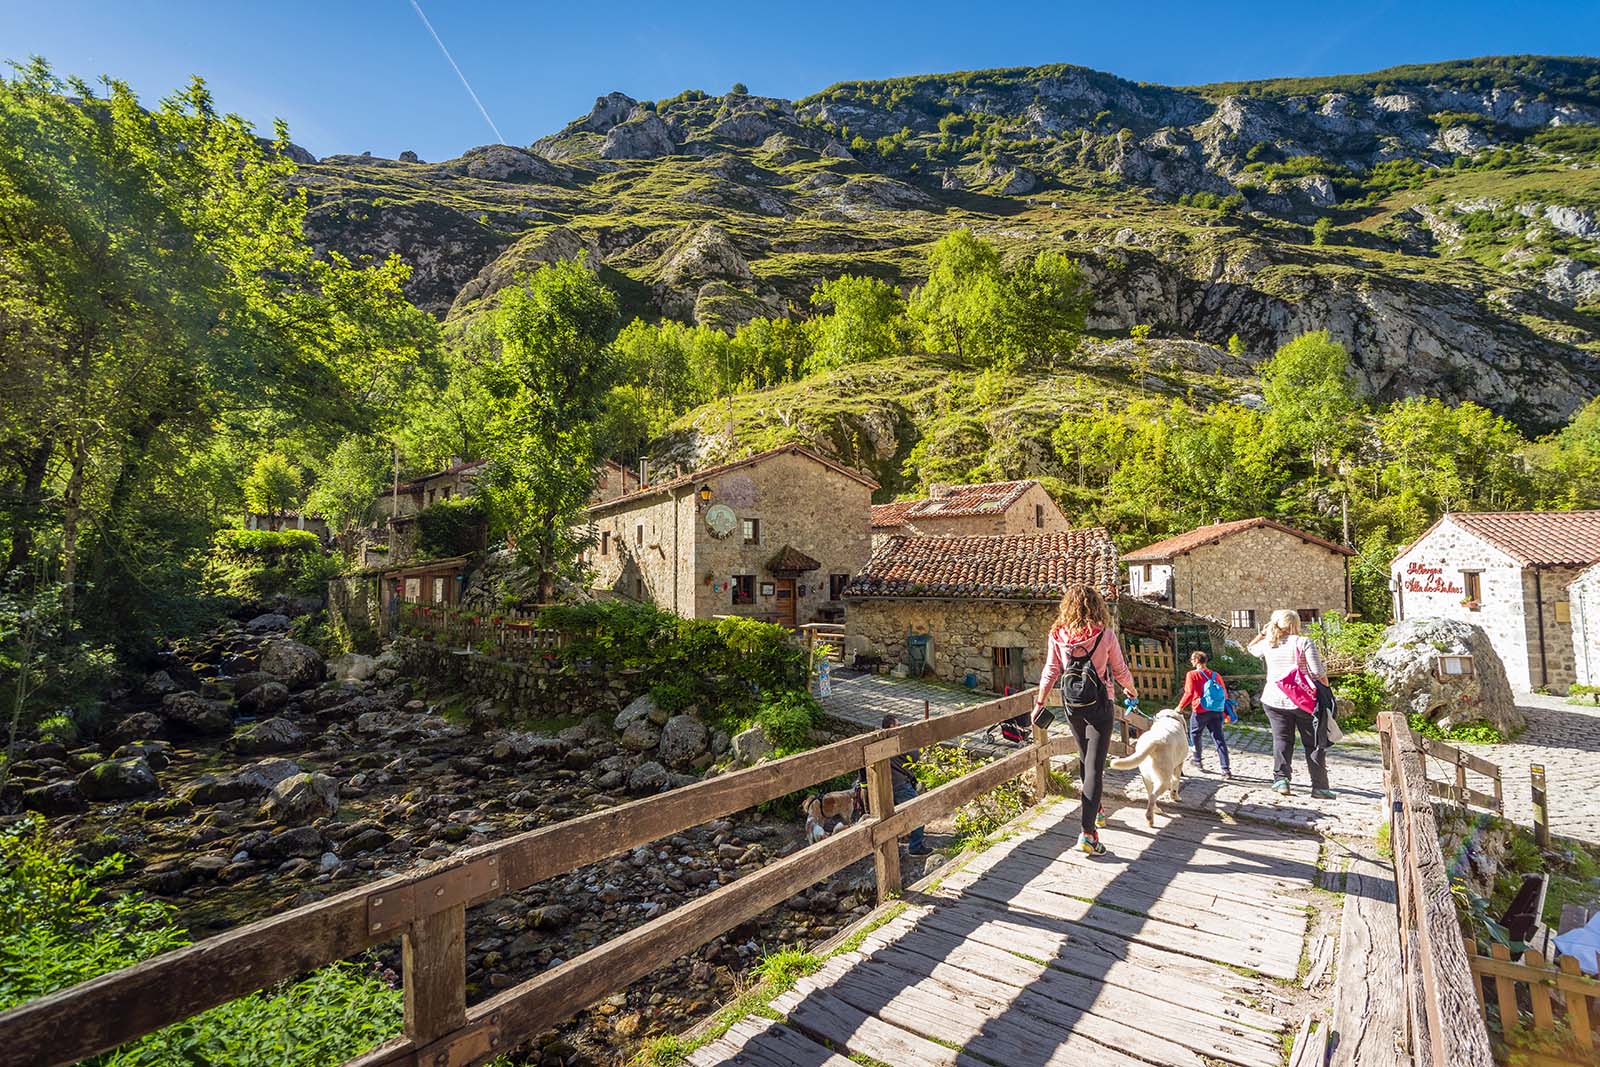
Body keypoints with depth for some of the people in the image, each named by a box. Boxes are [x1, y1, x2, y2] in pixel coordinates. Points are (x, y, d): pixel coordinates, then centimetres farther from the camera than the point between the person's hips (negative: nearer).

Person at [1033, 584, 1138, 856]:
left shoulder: (1056, 636, -6)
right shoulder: (1106, 635, -11)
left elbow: (1050, 672, -2)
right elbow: (1120, 671, 0)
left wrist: (1039, 703, 8)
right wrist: (1131, 691, 21)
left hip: (1072, 707, 3)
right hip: (1099, 706, -3)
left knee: (1085, 759, 23)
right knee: (1094, 766, -3)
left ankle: (1095, 811, 41)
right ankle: (1088, 832, -9)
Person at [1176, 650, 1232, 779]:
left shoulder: (1192, 674, -7)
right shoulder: (1215, 675, 8)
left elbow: (1189, 694, -14)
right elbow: (1224, 693, 10)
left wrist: (1180, 707, -3)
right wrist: (1224, 710, 23)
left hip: (1200, 711, -4)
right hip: (1216, 711, 4)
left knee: (1195, 735, 17)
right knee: (1219, 739, 5)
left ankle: (1198, 761, 29)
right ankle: (1226, 769, 0)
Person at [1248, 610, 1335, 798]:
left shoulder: (1268, 644, 4)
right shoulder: (1304, 643, -8)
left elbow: (1251, 648, 27)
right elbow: (1318, 674, -11)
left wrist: (1264, 632, 24)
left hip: (1274, 700, 3)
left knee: (1281, 739, 8)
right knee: (1313, 743, 7)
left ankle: (1281, 779, -2)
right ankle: (1319, 786, 9)